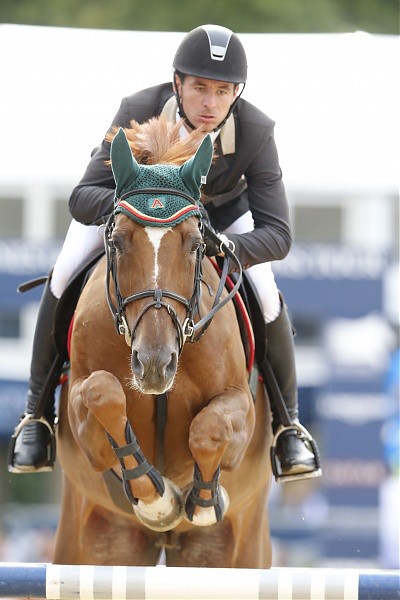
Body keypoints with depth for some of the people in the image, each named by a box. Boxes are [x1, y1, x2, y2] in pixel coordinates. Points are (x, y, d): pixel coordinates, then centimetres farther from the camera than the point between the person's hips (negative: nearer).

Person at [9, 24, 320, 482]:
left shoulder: (256, 132, -38)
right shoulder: (137, 113, -40)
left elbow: (277, 234, -38)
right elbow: (83, 200, -39)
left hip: (220, 206, 0)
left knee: (265, 294, -18)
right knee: (65, 276, -18)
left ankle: (287, 423, 5)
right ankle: (38, 411, 1)